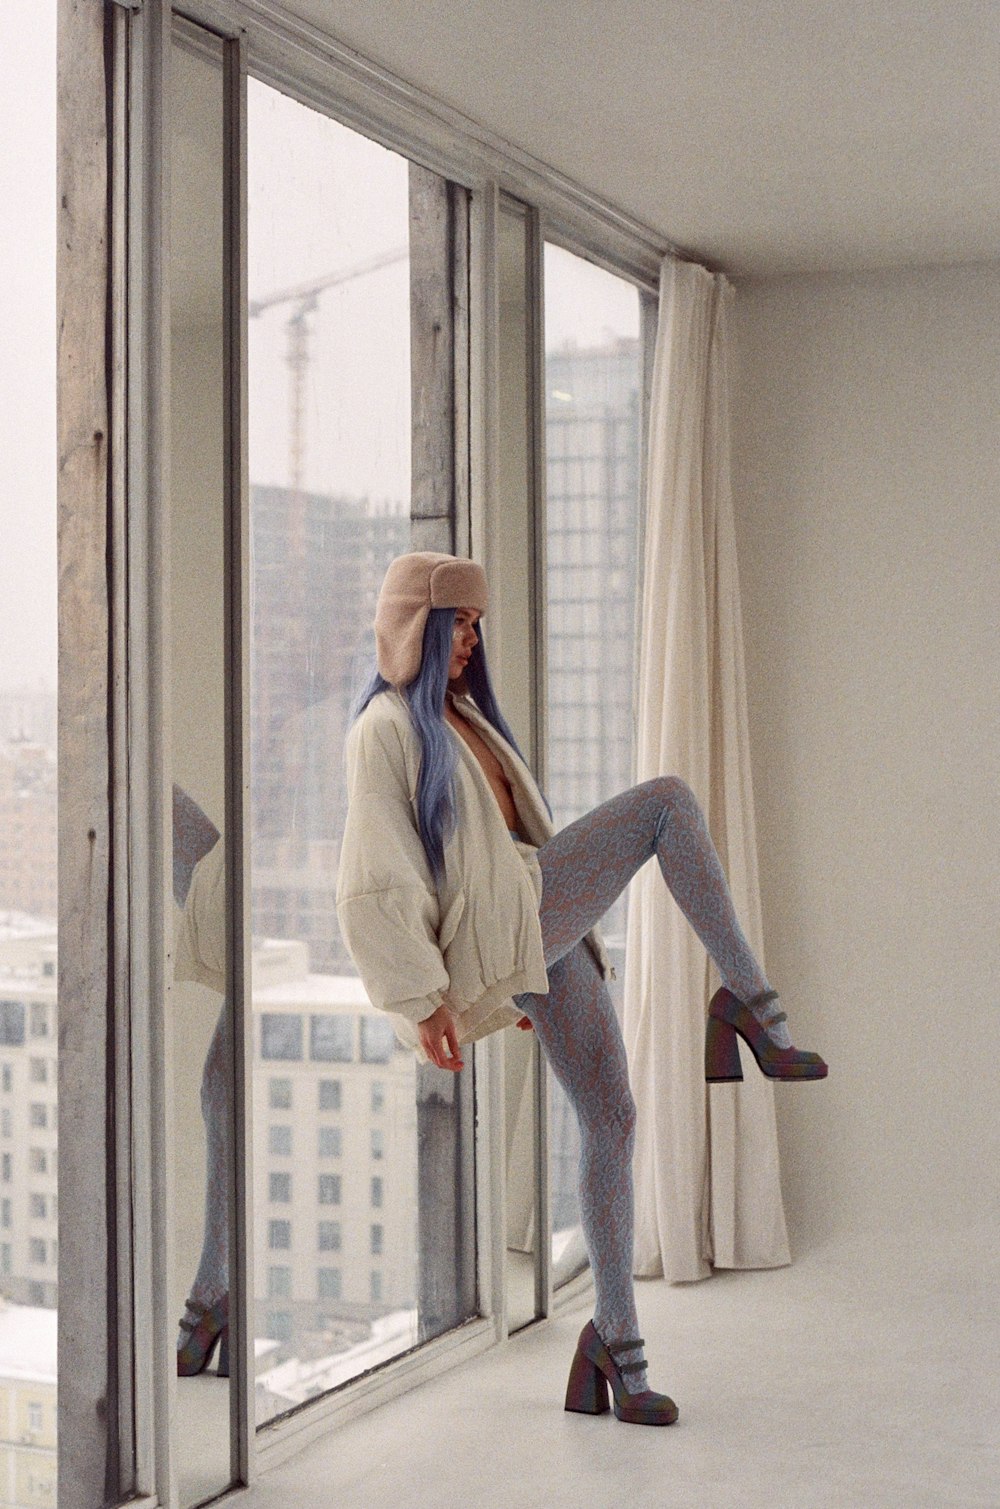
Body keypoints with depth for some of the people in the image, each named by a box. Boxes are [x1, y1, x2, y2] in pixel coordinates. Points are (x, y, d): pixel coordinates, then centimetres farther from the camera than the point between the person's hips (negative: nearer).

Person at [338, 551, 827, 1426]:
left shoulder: (462, 717, 22)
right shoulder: (386, 728, -6)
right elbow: (375, 883, -12)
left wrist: (524, 976, 26)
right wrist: (422, 1001, -16)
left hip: (548, 929, 8)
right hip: (497, 932, -8)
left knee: (612, 1118, 4)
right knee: (668, 800, -15)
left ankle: (615, 1339, 12)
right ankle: (750, 1003, -11)